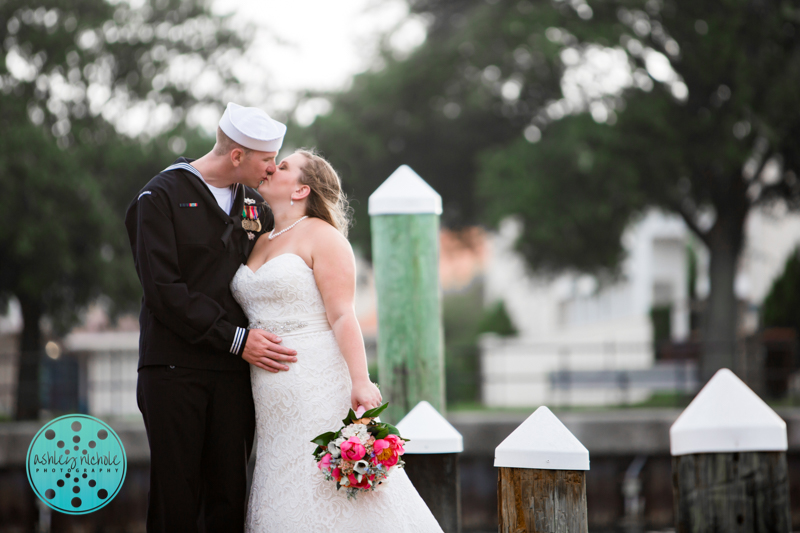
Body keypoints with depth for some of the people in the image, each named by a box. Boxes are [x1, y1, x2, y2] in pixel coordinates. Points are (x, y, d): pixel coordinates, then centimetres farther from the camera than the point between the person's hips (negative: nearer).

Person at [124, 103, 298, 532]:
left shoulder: (254, 204, 15)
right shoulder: (161, 197, -3)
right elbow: (162, 289, -11)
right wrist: (235, 339, -14)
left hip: (235, 370, 5)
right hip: (175, 369, -5)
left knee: (229, 497, 1)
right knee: (176, 498, -4)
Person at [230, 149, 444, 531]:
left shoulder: (321, 236, -4)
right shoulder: (259, 244, 18)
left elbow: (342, 316, -13)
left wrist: (360, 381, -22)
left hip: (318, 385, -7)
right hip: (274, 398, 7)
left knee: (329, 496, -8)